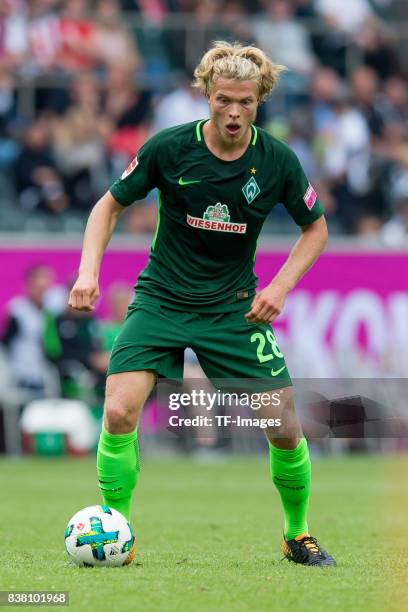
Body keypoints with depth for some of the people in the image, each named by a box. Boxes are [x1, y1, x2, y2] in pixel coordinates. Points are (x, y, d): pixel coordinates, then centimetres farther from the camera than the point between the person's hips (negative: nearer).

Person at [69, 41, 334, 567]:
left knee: (285, 428, -5)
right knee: (119, 411, -20)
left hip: (235, 307, 1)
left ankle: (297, 534, 20)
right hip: (161, 300, -1)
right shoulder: (169, 148, -13)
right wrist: (88, 272, -14)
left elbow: (315, 229, 7)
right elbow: (110, 206, 0)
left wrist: (279, 287, -7)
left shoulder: (278, 162, -9)